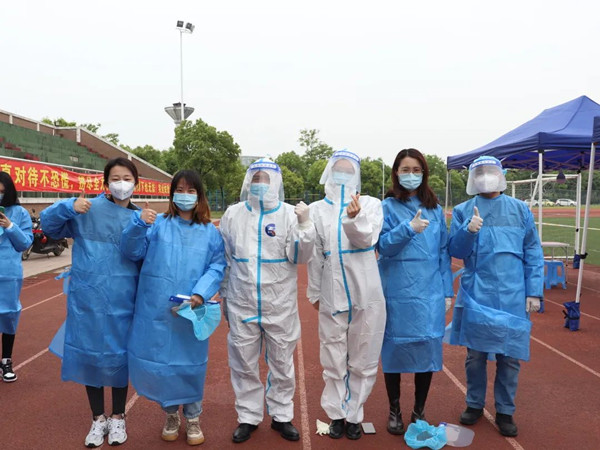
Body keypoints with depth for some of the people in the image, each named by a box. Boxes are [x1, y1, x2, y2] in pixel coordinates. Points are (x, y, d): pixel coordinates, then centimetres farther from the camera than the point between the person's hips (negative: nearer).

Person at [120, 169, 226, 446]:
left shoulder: (210, 233, 5)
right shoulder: (157, 224, 4)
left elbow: (217, 267, -2)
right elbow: (132, 252, -3)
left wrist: (200, 293, -18)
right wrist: (138, 224, -21)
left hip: (191, 312, 0)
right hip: (156, 310, 0)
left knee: (190, 363, 7)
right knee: (158, 361, 8)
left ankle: (193, 418, 29)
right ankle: (171, 414, 33)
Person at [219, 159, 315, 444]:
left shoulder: (290, 213, -5)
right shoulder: (232, 214, 2)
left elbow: (300, 257, -9)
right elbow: (223, 258, 10)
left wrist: (304, 225, -23)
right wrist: (223, 295, 14)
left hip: (280, 305, -1)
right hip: (241, 304, 2)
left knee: (282, 364, 13)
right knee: (243, 364, 13)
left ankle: (281, 416, 32)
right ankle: (248, 417, 32)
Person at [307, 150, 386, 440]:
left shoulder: (370, 204, 1)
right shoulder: (317, 209, 4)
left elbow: (368, 239, -16)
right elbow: (314, 255, 6)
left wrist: (355, 218, -35)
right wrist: (315, 292, 9)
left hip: (366, 295, -1)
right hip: (332, 295, 1)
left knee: (362, 360, 10)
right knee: (333, 361, 13)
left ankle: (353, 415, 28)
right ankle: (336, 414, 31)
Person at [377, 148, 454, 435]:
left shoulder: (435, 209, 8)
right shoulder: (388, 206, -1)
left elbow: (444, 252, 8)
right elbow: (382, 245, -10)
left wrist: (447, 291, 4)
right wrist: (409, 228, -25)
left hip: (429, 292, 3)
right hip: (397, 293, -2)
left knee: (428, 349, 7)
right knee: (394, 349, 6)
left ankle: (419, 412, 26)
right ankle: (394, 411, 25)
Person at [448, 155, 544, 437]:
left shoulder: (520, 209, 5)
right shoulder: (463, 211, 4)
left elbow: (533, 252, 4)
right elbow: (454, 251, 0)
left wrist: (534, 292, -1)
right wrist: (468, 231, -19)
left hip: (512, 296, 0)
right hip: (476, 295, 0)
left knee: (510, 356, 6)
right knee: (475, 353, 9)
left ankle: (505, 411, 23)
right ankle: (474, 404, 28)